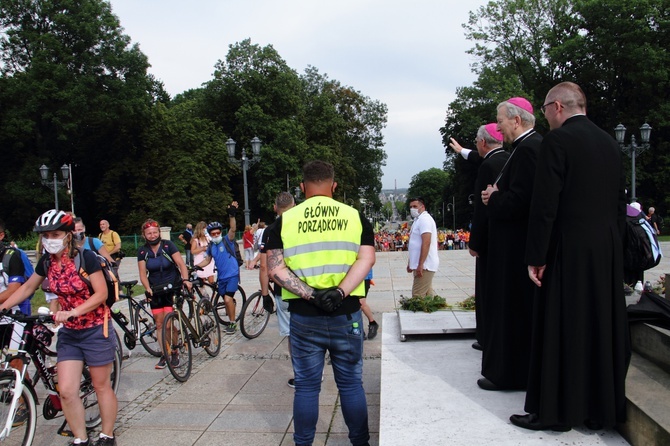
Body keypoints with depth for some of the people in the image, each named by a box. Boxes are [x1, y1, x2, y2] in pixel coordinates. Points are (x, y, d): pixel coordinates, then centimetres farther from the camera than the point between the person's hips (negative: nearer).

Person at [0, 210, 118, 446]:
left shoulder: (85, 257, -17)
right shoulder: (46, 262, 0)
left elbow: (101, 294, -18)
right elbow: (27, 287, 16)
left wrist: (72, 312, -27)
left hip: (95, 330, -5)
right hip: (68, 333, 5)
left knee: (101, 386, 7)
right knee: (66, 391, -1)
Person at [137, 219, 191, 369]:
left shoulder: (168, 245, -8)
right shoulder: (142, 251, 1)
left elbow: (181, 263, -14)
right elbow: (143, 273, -2)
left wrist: (185, 279, -29)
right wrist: (148, 289, -17)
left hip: (172, 288, -3)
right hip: (155, 290, 3)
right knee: (159, 324, 5)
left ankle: (174, 352, 7)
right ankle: (164, 354, 17)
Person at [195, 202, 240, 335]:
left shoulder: (227, 240, -8)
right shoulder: (211, 246, 6)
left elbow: (233, 229, -25)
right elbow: (207, 260, 15)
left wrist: (232, 215, -40)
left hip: (232, 275, -6)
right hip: (221, 277, 6)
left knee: (228, 299, -17)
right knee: (226, 300, 12)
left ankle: (232, 323, -2)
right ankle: (231, 320, 30)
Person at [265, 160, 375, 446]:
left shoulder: (285, 220, 0)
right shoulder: (355, 216, 2)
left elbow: (275, 268, -8)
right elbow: (367, 259, -10)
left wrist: (311, 295, -14)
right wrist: (339, 292, -18)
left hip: (303, 317, 0)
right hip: (346, 316, 1)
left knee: (306, 386, 13)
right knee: (351, 384, 15)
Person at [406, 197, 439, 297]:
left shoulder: (424, 219, -13)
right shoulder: (418, 220, 19)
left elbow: (426, 243, -22)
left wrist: (420, 265, -25)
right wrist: (410, 263, 23)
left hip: (424, 265, -10)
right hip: (423, 265, 10)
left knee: (417, 296, -10)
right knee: (428, 293, 14)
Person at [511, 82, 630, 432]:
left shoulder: (557, 140, -10)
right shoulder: (609, 142, 11)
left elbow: (545, 204, -16)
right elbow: (620, 201, 13)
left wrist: (535, 257, -11)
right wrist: (613, 244, 19)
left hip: (569, 250, -7)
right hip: (608, 251, 7)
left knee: (562, 330, 2)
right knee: (603, 327, 14)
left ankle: (555, 411, 12)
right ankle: (602, 408, 26)